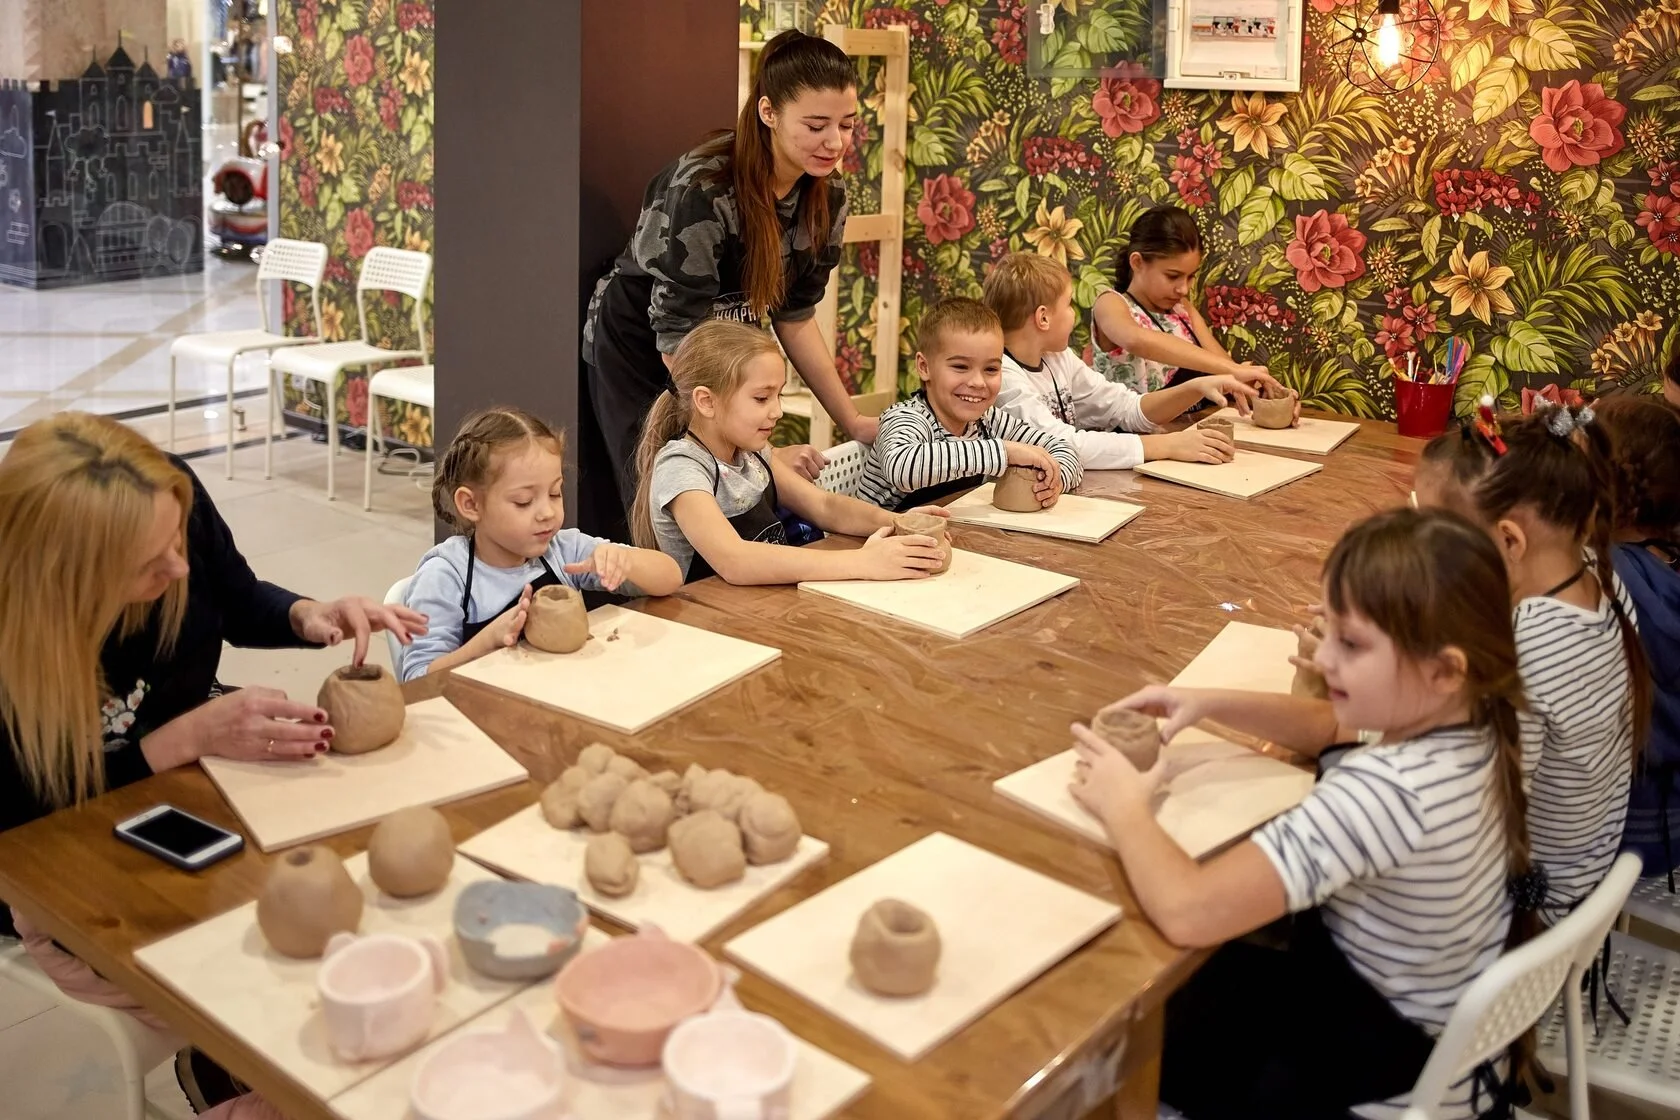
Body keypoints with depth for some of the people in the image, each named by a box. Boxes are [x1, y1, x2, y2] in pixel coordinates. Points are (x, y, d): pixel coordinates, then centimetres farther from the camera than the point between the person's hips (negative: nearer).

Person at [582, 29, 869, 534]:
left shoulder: (826, 197, -9)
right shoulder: (701, 191, -30)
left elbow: (795, 315, 2)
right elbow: (678, 342, -29)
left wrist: (853, 422, -3)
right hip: (642, 356, -5)